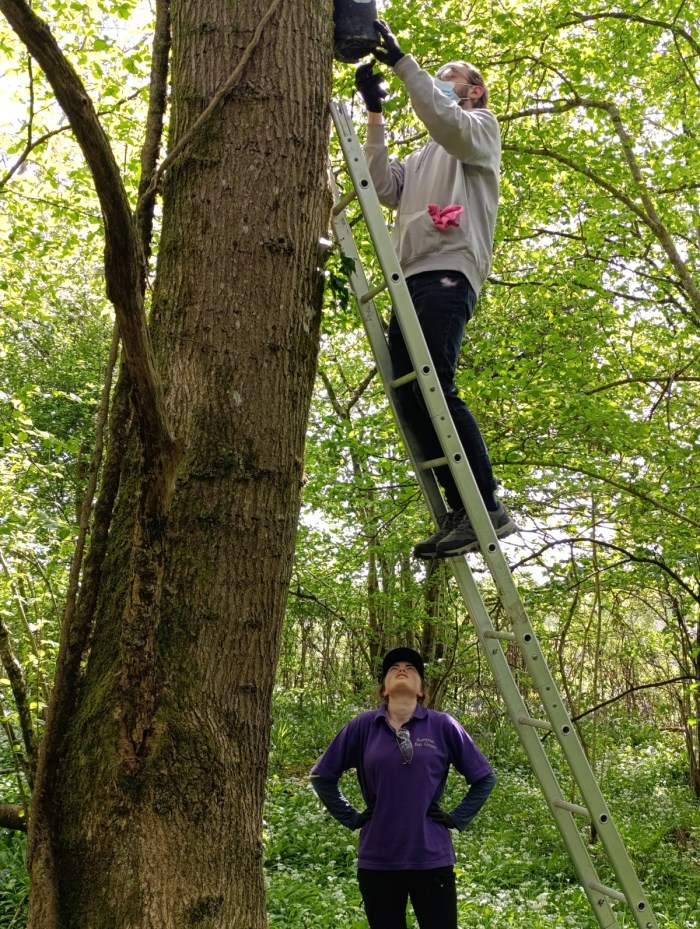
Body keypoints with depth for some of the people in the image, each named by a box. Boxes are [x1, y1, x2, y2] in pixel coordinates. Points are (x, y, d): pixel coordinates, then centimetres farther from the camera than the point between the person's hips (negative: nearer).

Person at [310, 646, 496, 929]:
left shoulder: (442, 726, -1)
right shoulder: (363, 726, 0)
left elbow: (484, 777, 8)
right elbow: (322, 775, 11)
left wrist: (457, 818, 2)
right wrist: (350, 818, 5)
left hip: (431, 858, -1)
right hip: (378, 860, 1)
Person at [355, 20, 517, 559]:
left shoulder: (480, 126, 17)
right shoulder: (422, 158, 35)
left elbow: (447, 124, -7)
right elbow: (386, 190, 15)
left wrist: (402, 61, -8)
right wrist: (376, 116, 14)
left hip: (448, 272, -8)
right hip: (412, 278, 8)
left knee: (432, 387, -22)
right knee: (410, 395, -4)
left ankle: (488, 508, -21)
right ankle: (462, 512, -5)